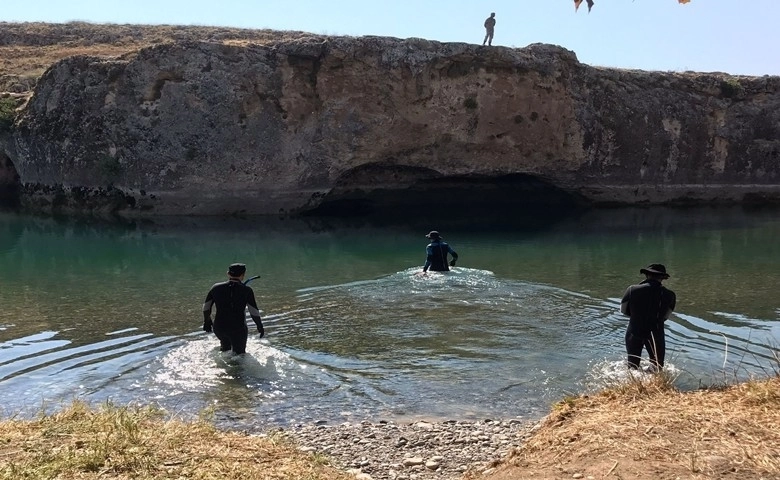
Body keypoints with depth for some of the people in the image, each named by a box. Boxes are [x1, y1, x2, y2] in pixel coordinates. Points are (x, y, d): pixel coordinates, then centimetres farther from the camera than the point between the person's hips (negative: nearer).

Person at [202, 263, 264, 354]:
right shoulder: (246, 290, -9)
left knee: (225, 344, 36)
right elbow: (254, 312, -8)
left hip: (219, 328, 4)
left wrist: (207, 321, 25)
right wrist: (260, 326, 7)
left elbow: (206, 307, 8)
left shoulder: (216, 288, 1)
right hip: (238, 329, -4)